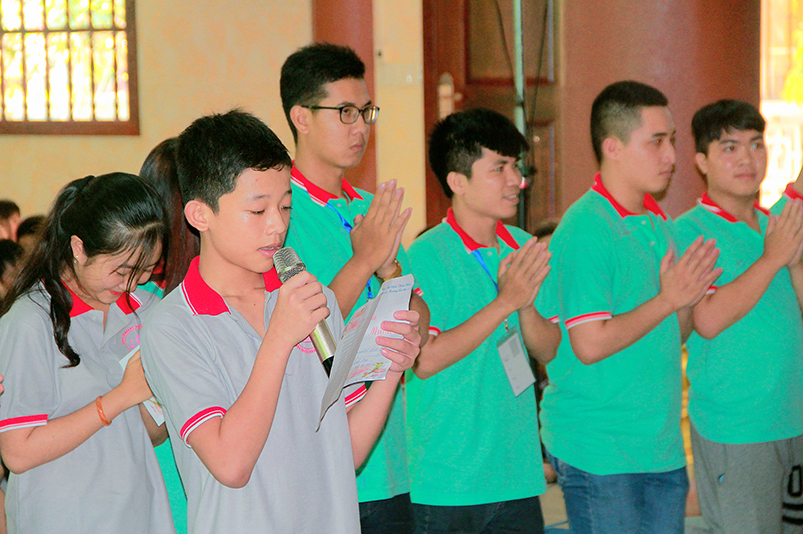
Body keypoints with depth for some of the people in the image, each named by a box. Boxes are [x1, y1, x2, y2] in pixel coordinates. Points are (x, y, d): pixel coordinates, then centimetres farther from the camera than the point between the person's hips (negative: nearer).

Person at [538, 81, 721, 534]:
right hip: (598, 451, -8)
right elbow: (590, 344, -20)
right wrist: (667, 300, -14)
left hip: (662, 445, 8)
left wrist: (689, 298, -2)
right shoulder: (584, 230, -14)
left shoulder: (659, 224, 13)